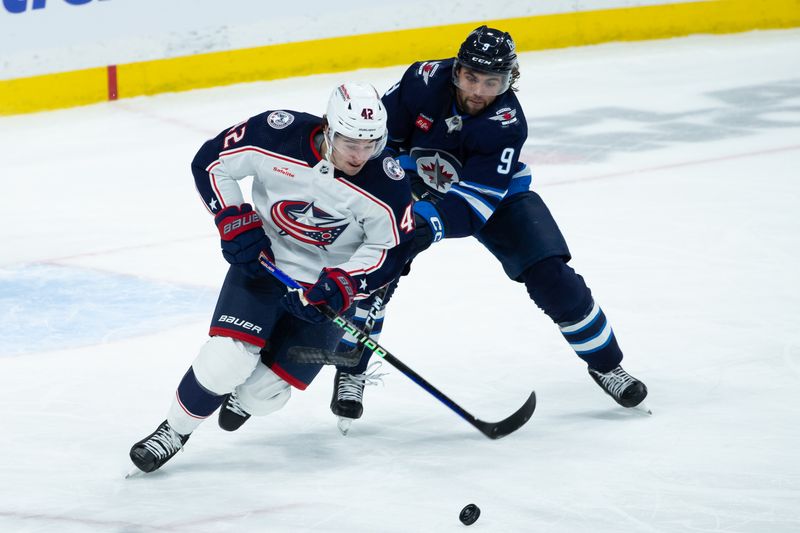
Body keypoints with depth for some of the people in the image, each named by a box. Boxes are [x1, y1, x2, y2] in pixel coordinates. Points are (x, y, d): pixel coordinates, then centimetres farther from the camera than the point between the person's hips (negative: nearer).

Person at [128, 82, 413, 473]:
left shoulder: (387, 183, -24)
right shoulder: (278, 134, -23)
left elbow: (390, 251, -13)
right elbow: (210, 163, -8)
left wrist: (339, 288, -26)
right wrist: (236, 225, -14)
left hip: (327, 285, 0)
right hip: (264, 260, 0)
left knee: (264, 393, -2)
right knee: (226, 361, -20)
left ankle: (243, 397, 37)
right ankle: (176, 429, 8)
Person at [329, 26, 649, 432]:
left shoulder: (507, 124, -31)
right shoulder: (425, 80, -26)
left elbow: (476, 201, -37)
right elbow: (384, 130, -8)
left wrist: (429, 223, -51)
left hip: (495, 191, -1)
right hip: (418, 184, 1)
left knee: (549, 274, -12)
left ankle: (604, 363, 9)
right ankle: (350, 372, -3)